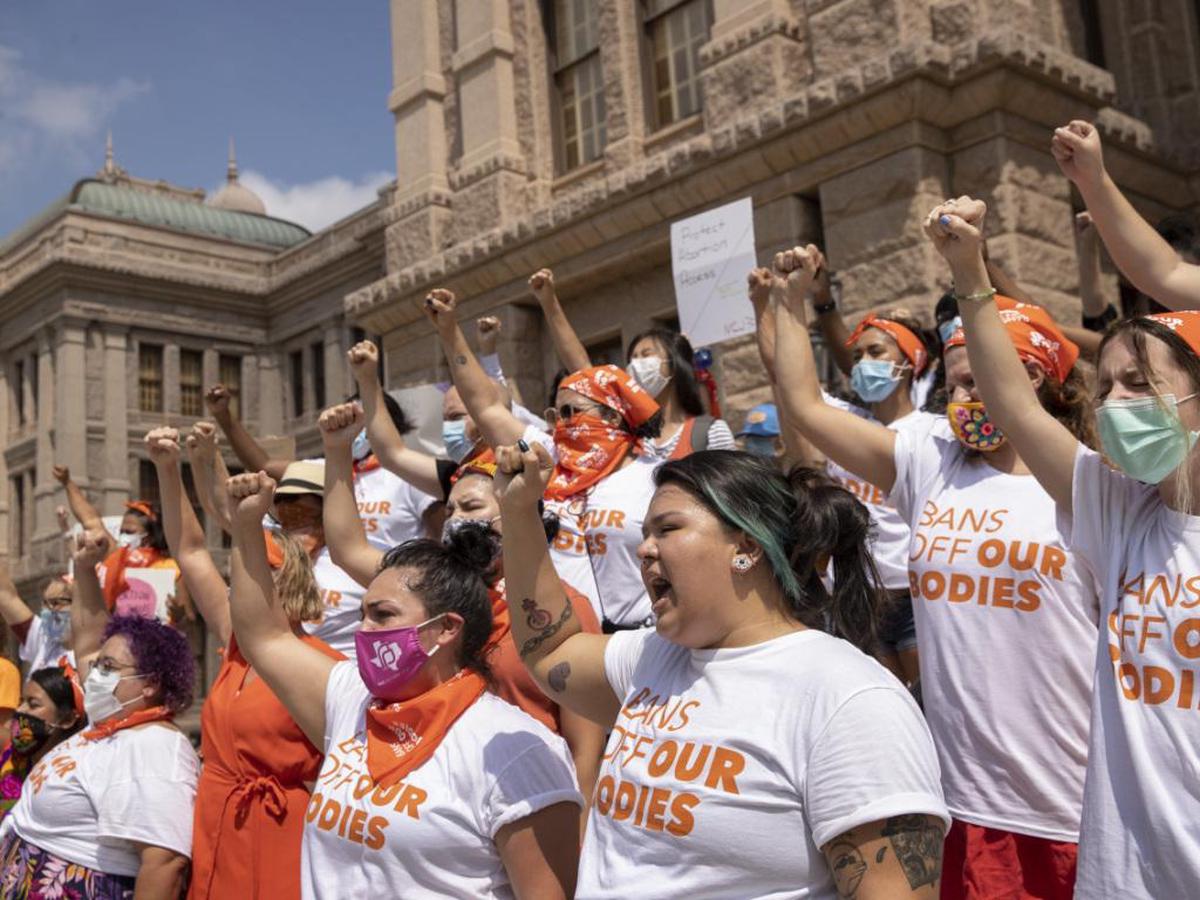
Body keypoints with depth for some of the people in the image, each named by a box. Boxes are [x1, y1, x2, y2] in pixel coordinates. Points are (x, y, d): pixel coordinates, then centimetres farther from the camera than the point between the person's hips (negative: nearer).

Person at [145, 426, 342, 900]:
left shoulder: (321, 665, -14)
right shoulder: (237, 645, 6)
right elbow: (190, 552, 9)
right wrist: (169, 470, 4)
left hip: (279, 842, -7)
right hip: (215, 836, 7)